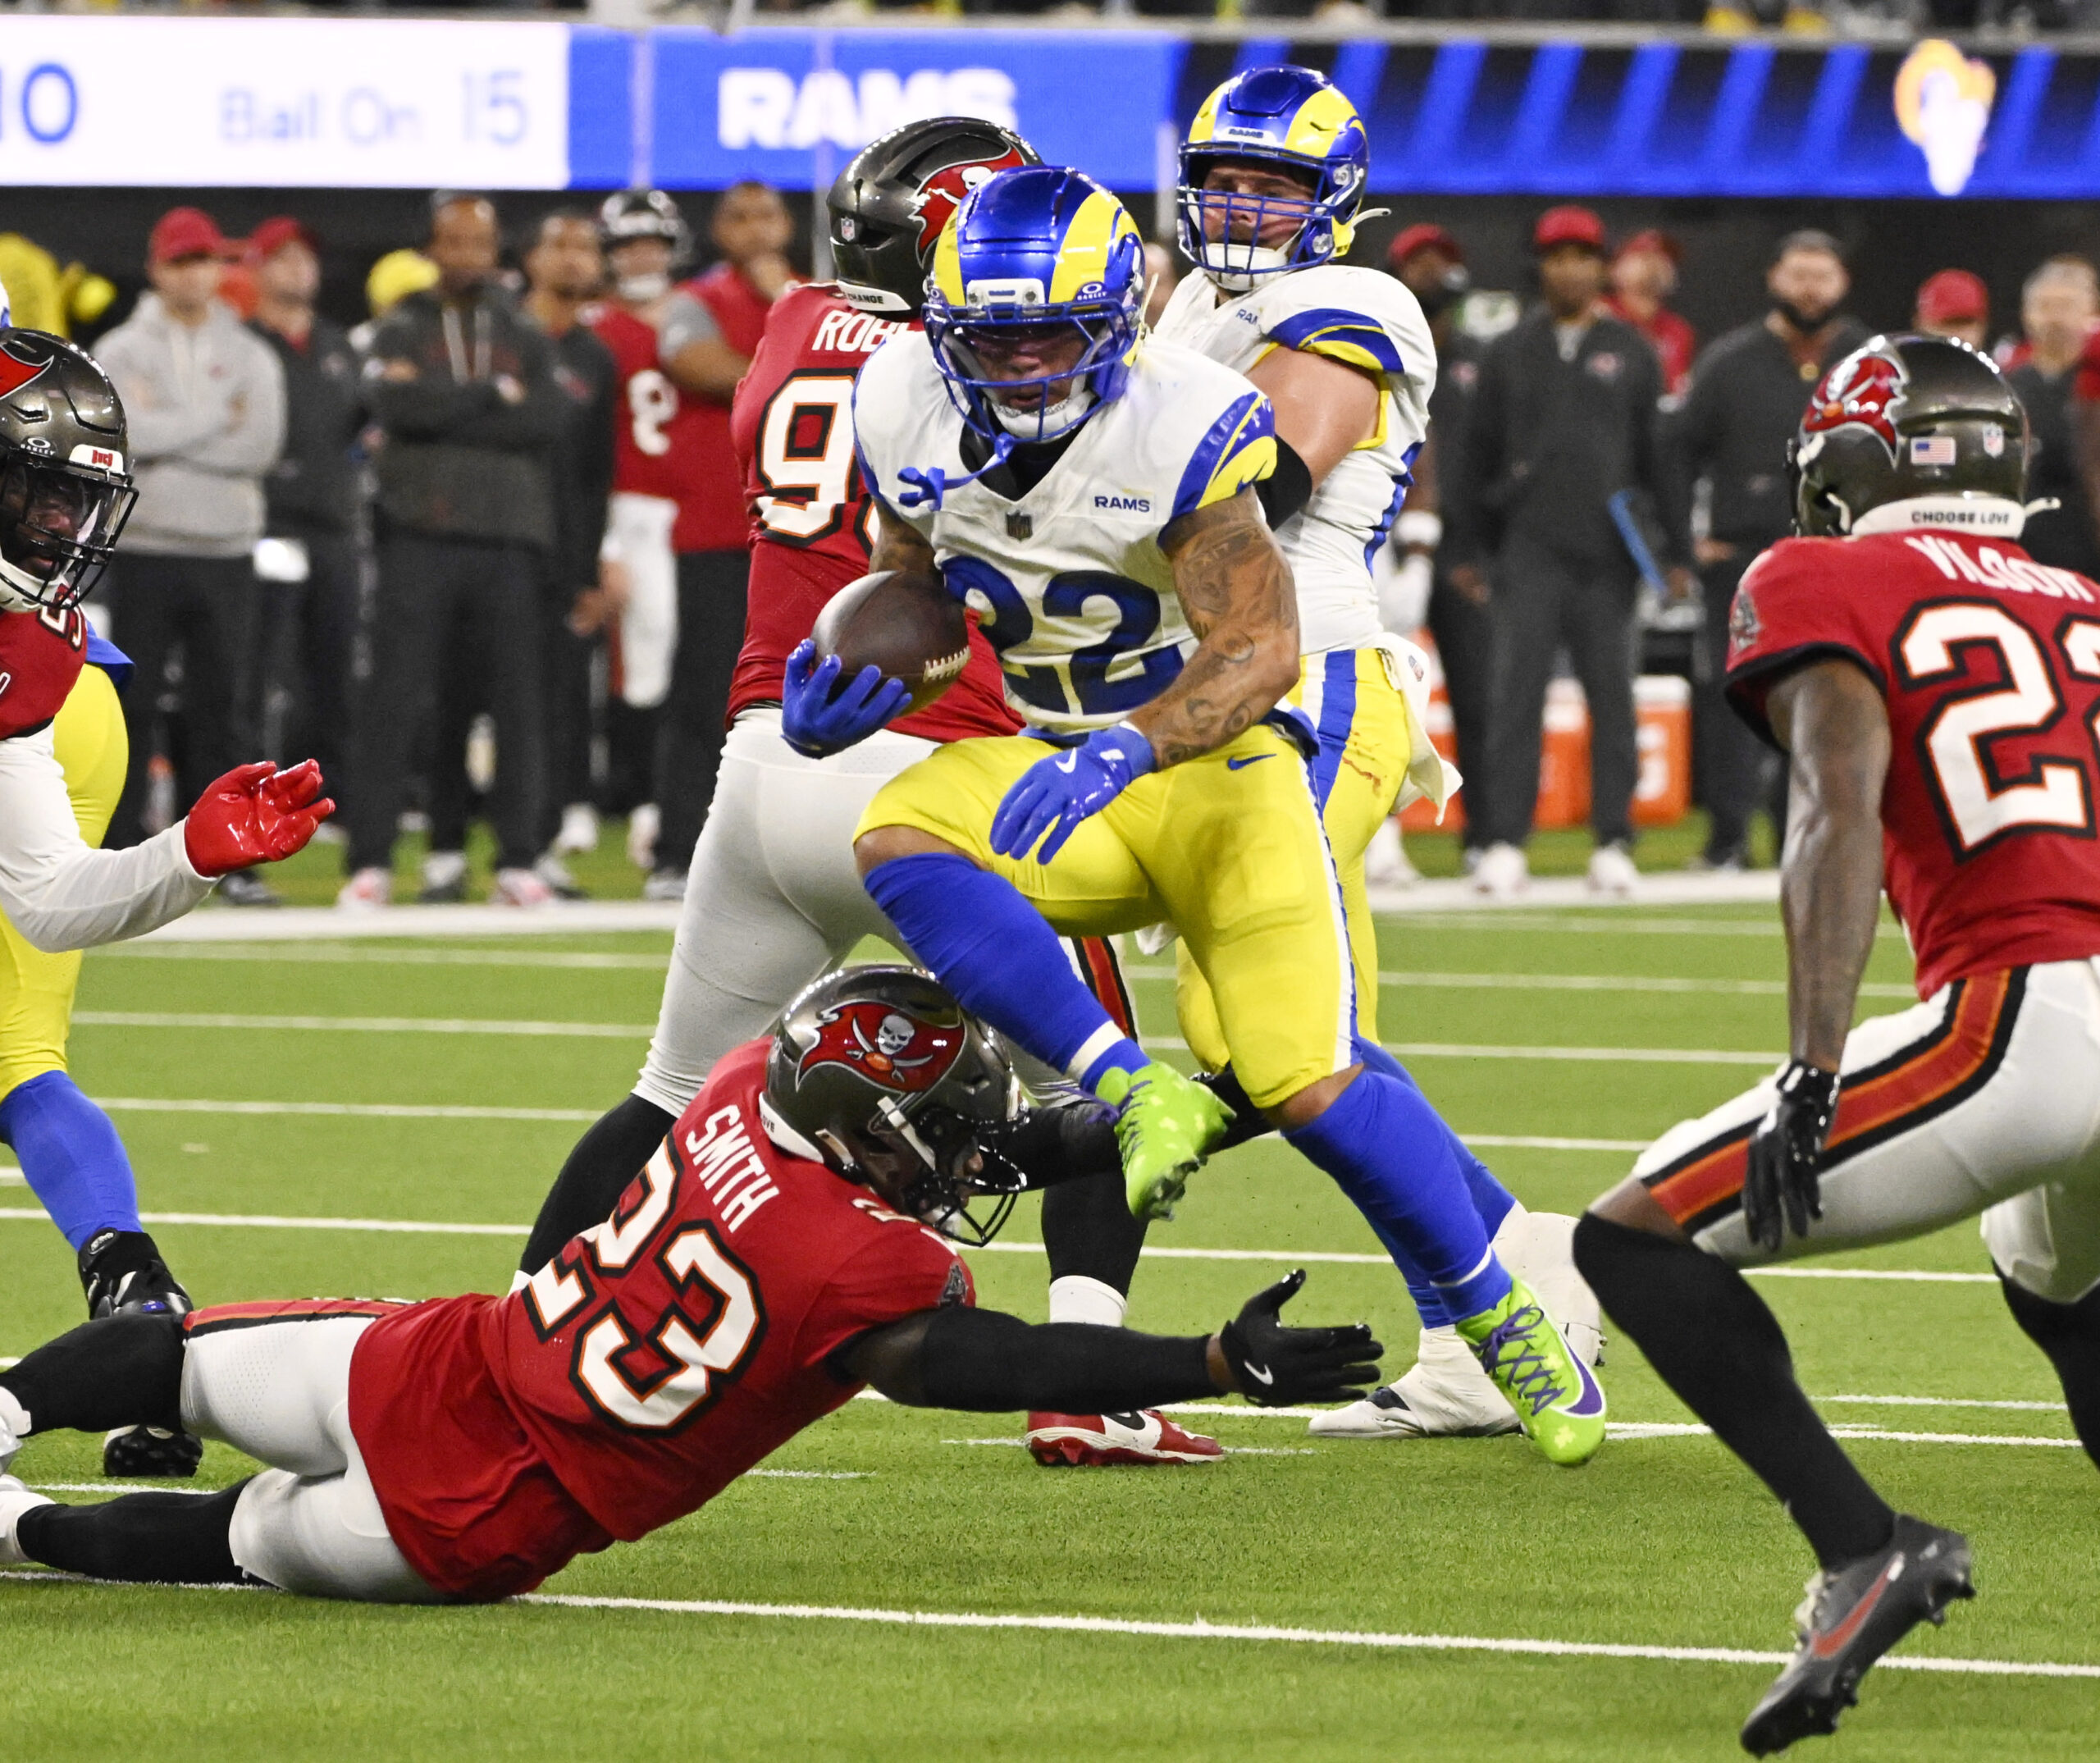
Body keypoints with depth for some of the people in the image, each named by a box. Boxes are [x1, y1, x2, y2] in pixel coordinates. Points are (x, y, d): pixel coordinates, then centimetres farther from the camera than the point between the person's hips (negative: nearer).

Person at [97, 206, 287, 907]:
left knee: (226, 707, 1)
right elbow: (122, 434, -13)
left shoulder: (249, 356, 11)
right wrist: (214, 419, -6)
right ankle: (118, 854, 1)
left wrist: (166, 432, -8)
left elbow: (262, 445, -5)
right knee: (131, 703, -2)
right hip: (146, 550, -2)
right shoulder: (122, 352, 4)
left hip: (227, 552, 2)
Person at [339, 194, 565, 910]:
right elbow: (396, 404, -13)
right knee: (395, 700, -5)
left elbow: (544, 420, -5)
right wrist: (492, 395, -7)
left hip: (508, 541, 2)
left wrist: (444, 410, -10)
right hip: (421, 536, -2)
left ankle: (518, 861, 7)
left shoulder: (524, 336, 13)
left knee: (517, 701, 2)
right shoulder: (400, 331, 8)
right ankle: (370, 861, -3)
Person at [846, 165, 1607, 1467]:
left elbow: (1259, 647, -26)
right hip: (1071, 780, 5)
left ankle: (1510, 1325, 5)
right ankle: (1140, 1099, -25)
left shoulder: (1177, 429, -22)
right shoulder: (913, 410, -5)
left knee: (1313, 1083, -15)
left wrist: (1123, 751, -41)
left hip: (1221, 769, -5)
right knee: (899, 839, -27)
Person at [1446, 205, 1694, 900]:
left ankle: (1613, 842, 6)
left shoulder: (1631, 353, 10)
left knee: (1611, 694, 1)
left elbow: (1659, 454, 10)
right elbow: (1478, 456, 13)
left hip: (1607, 554, 0)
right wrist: (1469, 549, 8)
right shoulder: (1509, 353, 11)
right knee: (1518, 691, -6)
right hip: (1529, 549, 0)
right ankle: (1506, 841, -6)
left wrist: (1675, 552, 5)